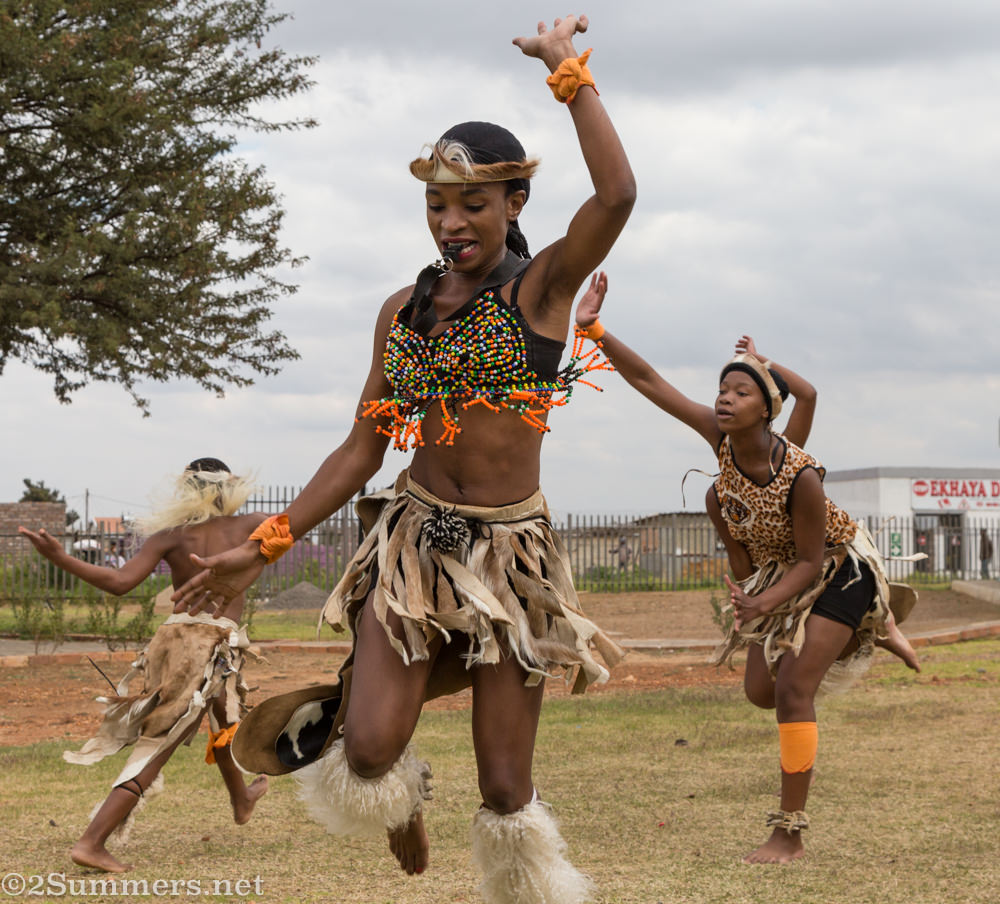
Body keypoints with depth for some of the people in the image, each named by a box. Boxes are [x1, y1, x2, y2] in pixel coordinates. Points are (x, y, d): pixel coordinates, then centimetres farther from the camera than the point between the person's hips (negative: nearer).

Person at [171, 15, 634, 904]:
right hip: (414, 539, 3)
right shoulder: (404, 311, 7)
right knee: (368, 754, -12)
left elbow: (617, 193, -24)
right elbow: (361, 451, 11)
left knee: (506, 788, 0)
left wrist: (569, 70, -17)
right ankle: (401, 796, 25)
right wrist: (265, 546, 7)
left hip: (510, 548, -3)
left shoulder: (542, 287, -4)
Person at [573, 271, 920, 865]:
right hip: (776, 570, 7)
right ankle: (875, 625, 36)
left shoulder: (800, 476, -37)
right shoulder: (722, 439, -23)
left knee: (793, 689, -16)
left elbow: (811, 562, -26)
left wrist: (764, 604, -41)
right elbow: (648, 380, -22)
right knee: (762, 692, 12)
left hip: (838, 570, -7)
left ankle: (790, 835, -8)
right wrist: (594, 329, -32)